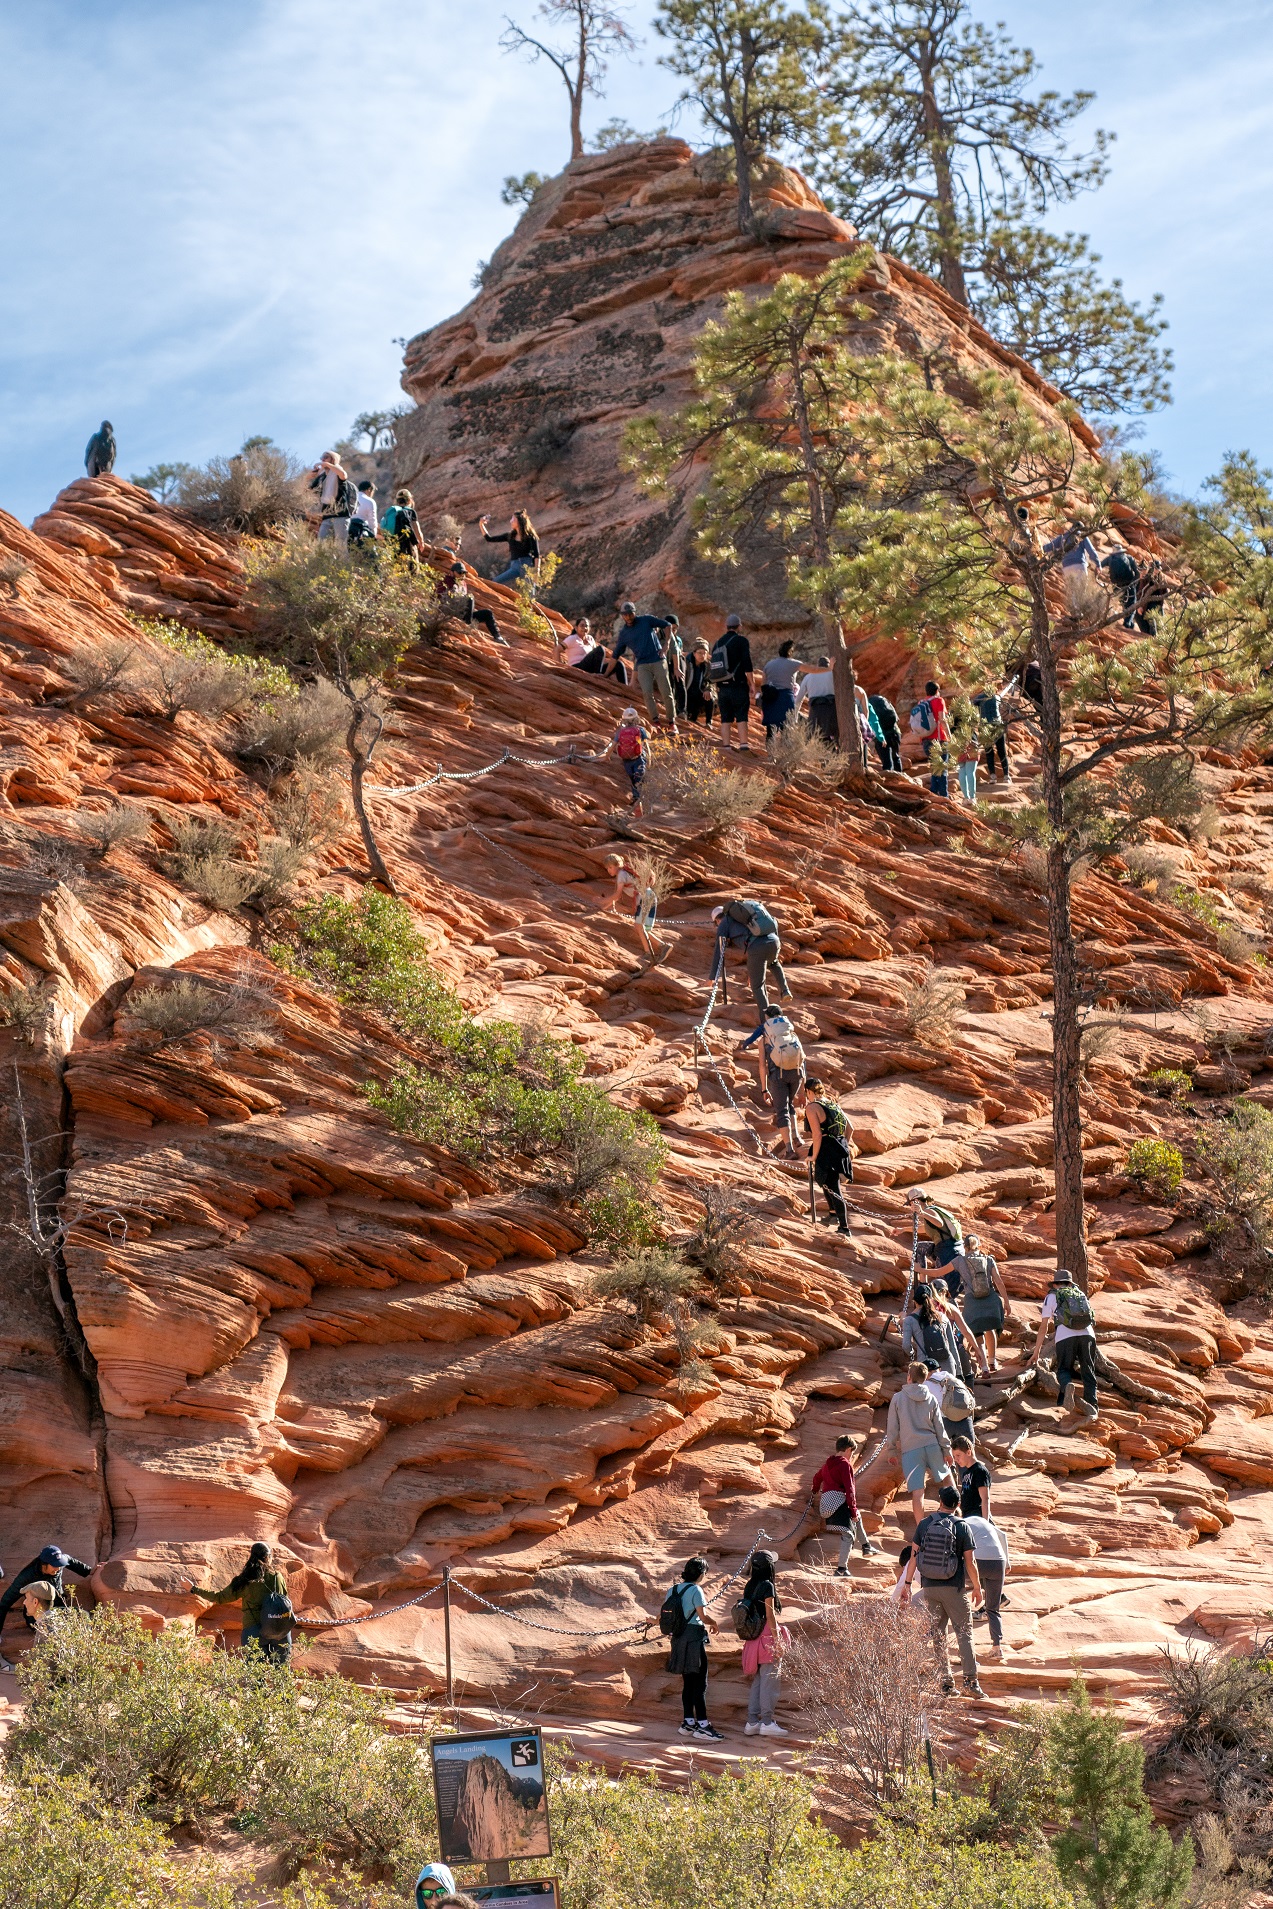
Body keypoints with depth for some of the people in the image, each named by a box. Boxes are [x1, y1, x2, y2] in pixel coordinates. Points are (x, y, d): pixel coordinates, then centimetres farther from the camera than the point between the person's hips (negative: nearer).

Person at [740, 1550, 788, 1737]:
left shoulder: (749, 1586, 8)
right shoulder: (767, 1586, -14)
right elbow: (770, 1615, -15)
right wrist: (777, 1640, -12)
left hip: (753, 1639, 7)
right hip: (768, 1637, -7)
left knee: (758, 1680, 12)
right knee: (769, 1680, -2)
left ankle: (752, 1721, 12)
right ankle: (767, 1722, -1)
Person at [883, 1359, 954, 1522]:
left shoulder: (898, 1398, -2)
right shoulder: (931, 1399, 6)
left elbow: (892, 1428, 1)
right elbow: (939, 1427, 9)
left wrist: (892, 1450, 10)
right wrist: (946, 1450, 15)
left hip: (910, 1449, -3)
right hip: (932, 1445, 3)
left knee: (917, 1492, -6)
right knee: (946, 1476, 27)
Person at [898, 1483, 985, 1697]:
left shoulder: (924, 1524, 1)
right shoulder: (962, 1527, -6)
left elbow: (914, 1556, 2)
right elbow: (970, 1562, -6)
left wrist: (908, 1583, 11)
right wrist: (977, 1587, 6)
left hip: (929, 1587, 3)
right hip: (954, 1588, -3)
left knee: (937, 1635, 10)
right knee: (964, 1633, 4)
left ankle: (945, 1682, 10)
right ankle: (970, 1680, -4)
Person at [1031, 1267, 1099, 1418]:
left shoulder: (1051, 1297, 20)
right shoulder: (1081, 1294, 29)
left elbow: (1043, 1328, 17)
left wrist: (1036, 1352, 22)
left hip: (1065, 1337, -2)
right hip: (1087, 1334, 2)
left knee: (1063, 1370, 10)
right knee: (1088, 1372, 9)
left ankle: (1067, 1386, -25)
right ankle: (1091, 1405, -10)